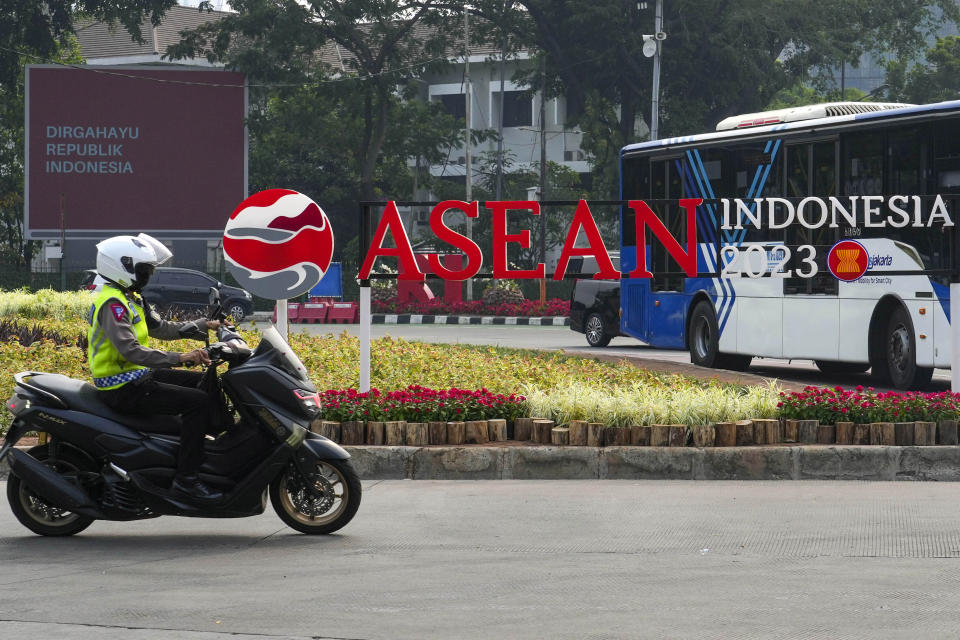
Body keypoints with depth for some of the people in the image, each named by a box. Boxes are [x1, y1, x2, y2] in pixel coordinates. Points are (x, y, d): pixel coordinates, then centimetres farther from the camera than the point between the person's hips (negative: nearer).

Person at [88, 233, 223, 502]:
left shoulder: (131, 299, 14)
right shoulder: (113, 303, -20)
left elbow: (160, 328, 20)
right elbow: (129, 349, -32)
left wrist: (204, 325, 12)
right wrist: (179, 358, -37)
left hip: (137, 375, 11)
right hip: (123, 387, -11)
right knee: (198, 402, -21)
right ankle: (185, 478, -21)